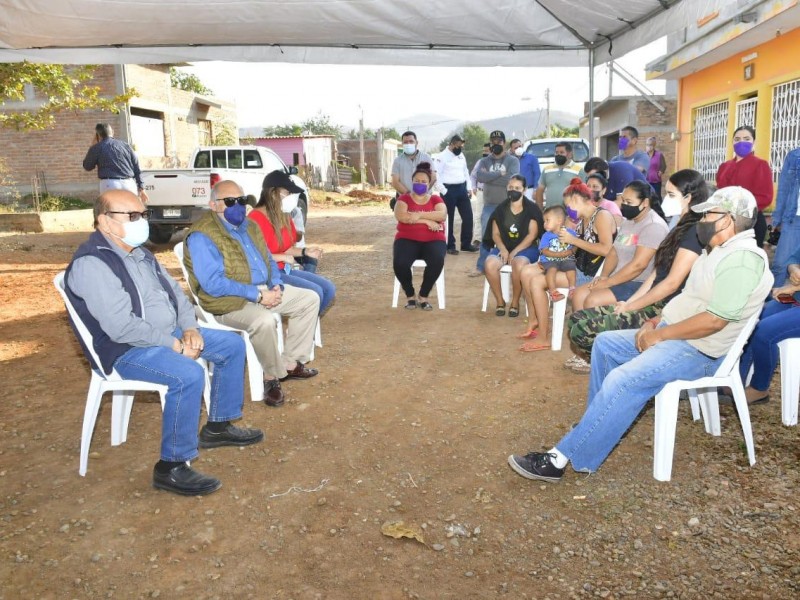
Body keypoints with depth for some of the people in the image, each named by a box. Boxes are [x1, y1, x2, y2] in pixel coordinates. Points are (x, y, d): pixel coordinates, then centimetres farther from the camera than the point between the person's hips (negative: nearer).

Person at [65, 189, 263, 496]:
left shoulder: (139, 253, 11)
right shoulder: (91, 264, -20)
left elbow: (175, 292, 15)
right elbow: (122, 327, -27)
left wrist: (190, 328, -4)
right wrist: (175, 345, -20)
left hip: (169, 333, 10)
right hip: (126, 350, -10)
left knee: (233, 345, 8)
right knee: (188, 375, -35)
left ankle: (218, 426, 18)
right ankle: (172, 467, -20)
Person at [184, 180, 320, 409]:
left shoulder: (249, 226, 11)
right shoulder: (201, 236, -16)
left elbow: (269, 261, 18)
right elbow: (212, 283, -24)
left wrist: (276, 285, -4)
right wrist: (257, 295, -25)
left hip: (264, 291, 9)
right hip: (229, 302, -9)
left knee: (310, 299, 6)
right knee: (264, 320, -37)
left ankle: (291, 363, 10)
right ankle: (272, 377, -11)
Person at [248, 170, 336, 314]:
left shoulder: (284, 216, 10)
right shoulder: (256, 218, -17)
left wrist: (305, 252, 4)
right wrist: (283, 257, -20)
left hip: (285, 269, 9)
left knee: (328, 288, 0)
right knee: (314, 292, -21)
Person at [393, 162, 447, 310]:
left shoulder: (436, 200, 12)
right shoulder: (404, 198, 8)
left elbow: (442, 215, -9)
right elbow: (400, 216, -12)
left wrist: (419, 215, -17)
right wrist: (427, 221, -13)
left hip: (433, 240, 1)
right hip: (408, 240, -1)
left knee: (437, 261, -33)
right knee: (400, 263, -32)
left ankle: (423, 296, -10)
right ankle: (410, 295, -4)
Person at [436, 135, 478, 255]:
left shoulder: (461, 155, 13)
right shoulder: (443, 156, -8)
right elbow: (437, 174, -12)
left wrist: (469, 187, 14)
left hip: (462, 188, 7)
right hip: (449, 189, -7)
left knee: (468, 216, 6)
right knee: (449, 219, 2)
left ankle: (466, 244, 16)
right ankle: (450, 246, 12)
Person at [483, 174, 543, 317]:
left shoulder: (532, 209, -1)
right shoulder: (501, 209, 8)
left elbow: (532, 235, -7)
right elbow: (495, 233, 6)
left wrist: (514, 252, -16)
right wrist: (503, 249, -14)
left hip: (525, 248, -3)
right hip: (503, 247, 3)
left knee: (519, 265, -38)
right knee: (490, 264, -30)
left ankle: (515, 302, -16)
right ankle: (500, 301, -12)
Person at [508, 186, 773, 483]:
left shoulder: (742, 258, -19)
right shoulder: (718, 250, 14)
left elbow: (714, 320, -25)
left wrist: (659, 335, -17)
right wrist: (655, 322, 6)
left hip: (698, 350, -11)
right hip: (671, 333, 11)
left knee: (622, 381, -29)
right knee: (605, 343, 14)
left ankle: (560, 458, -28)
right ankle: (598, 423, 18)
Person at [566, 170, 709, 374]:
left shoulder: (695, 232, -14)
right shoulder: (682, 227, 18)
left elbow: (672, 283, -18)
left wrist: (630, 307, -10)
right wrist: (629, 302, 8)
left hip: (663, 311, -9)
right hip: (652, 304, 10)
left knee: (583, 331, -18)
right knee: (577, 319, -1)